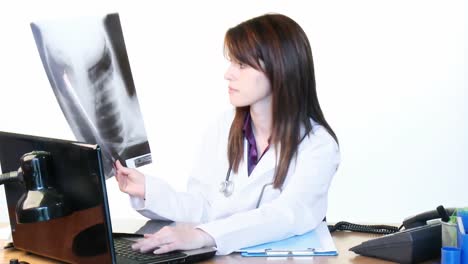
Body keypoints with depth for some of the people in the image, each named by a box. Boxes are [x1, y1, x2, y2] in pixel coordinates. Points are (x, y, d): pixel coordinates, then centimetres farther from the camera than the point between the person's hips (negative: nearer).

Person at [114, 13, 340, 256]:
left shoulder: (318, 145, -9)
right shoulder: (223, 128, 4)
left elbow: (290, 216, -24)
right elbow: (204, 209, 5)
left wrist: (204, 235, -36)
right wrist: (148, 190, -11)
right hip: (219, 257, 2)